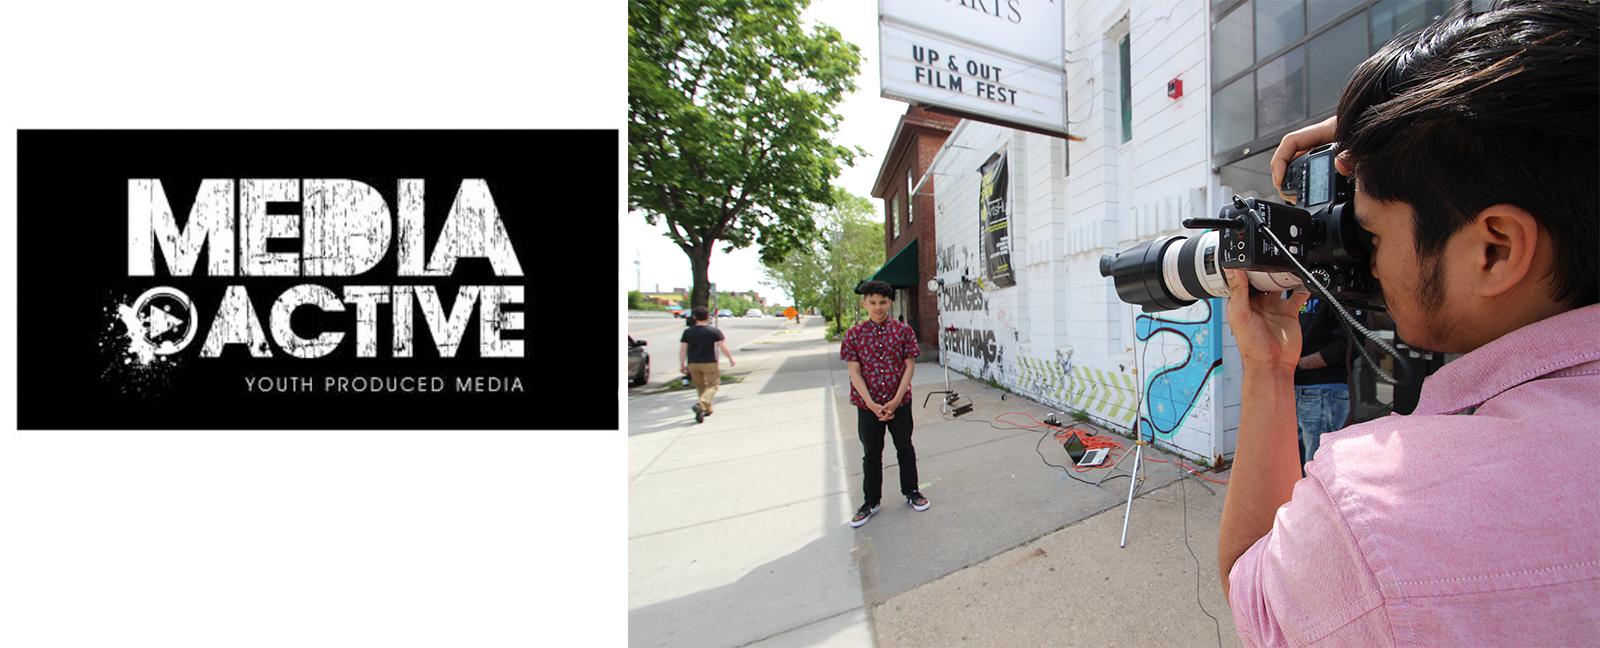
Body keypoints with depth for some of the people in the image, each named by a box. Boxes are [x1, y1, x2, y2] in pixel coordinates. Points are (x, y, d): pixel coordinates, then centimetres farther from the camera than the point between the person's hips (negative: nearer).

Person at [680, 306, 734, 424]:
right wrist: (731, 358, 6)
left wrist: (682, 365, 7)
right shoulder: (714, 331, -6)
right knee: (712, 386, 2)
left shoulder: (688, 332, 2)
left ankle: (707, 409, 28)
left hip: (693, 364, 4)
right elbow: (723, 347, -6)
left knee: (700, 387, 18)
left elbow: (682, 349, 0)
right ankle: (700, 405, -22)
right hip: (709, 363, -4)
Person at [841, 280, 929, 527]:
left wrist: (896, 400, -14)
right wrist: (872, 404, -16)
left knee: (905, 448, 15)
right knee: (871, 453, 12)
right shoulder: (854, 334, -5)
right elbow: (854, 372, -7)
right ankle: (872, 501, 27)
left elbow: (909, 366, -5)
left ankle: (911, 492, 35)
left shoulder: (903, 330, -5)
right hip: (868, 405, 0)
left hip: (899, 402, 0)